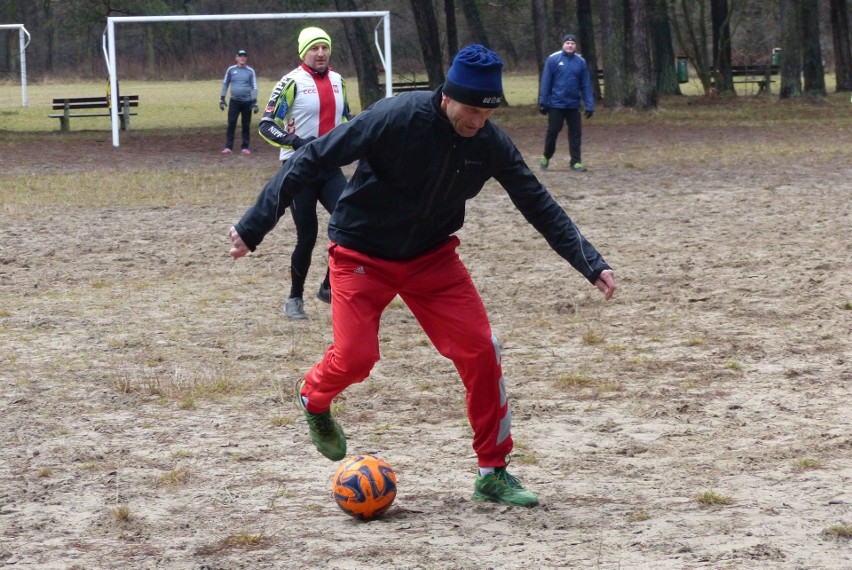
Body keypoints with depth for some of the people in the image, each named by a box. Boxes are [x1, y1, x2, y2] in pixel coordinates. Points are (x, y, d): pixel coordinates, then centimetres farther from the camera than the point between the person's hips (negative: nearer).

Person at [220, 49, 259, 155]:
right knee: (231, 124, -5)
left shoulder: (250, 71, 2)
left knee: (246, 125, 5)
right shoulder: (231, 70, 3)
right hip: (234, 101, 0)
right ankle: (228, 147, -4)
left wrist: (255, 102, -3)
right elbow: (225, 84, 10)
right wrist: (222, 99, 6)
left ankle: (245, 147, 12)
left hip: (247, 102, 0)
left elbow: (254, 87, 3)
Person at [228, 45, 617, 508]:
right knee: (355, 357, -14)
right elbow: (311, 159, -24)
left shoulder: (490, 144, -13)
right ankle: (313, 397, 25)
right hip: (361, 255, -4)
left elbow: (540, 206, -3)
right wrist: (254, 226, -27)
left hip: (432, 257, 4)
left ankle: (493, 473, 5)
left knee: (480, 351, -8)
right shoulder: (395, 118, -27)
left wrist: (592, 265, -11)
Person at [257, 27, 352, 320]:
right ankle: (294, 298, 17)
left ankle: (330, 287, 5)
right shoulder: (292, 82, -10)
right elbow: (266, 125, -12)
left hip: (330, 167, 5)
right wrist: (297, 142, -26)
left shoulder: (337, 81, 10)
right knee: (307, 237, -3)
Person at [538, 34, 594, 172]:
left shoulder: (581, 62, 3)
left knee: (576, 133, 1)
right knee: (553, 131, 4)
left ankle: (576, 162, 6)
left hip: (573, 105, 2)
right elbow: (546, 82, -4)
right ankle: (546, 158, 22)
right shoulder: (553, 59, -5)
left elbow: (586, 85, 4)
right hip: (556, 104, -2)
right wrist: (543, 102, -6)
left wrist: (589, 105, -1)